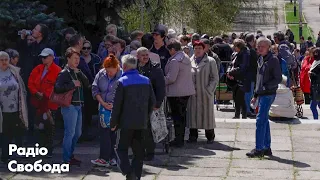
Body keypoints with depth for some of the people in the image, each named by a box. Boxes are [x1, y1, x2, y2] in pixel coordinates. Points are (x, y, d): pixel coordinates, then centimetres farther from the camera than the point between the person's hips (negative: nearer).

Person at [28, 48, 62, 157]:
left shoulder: (57, 71, -8)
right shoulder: (38, 69, 9)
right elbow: (31, 82, 10)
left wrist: (45, 94, -16)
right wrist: (36, 93, -5)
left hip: (50, 103, -5)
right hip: (38, 102, 5)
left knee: (49, 126, 2)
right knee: (41, 127, 10)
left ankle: (49, 150, 11)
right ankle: (42, 148, 21)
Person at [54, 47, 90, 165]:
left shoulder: (77, 72, 17)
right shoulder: (64, 73, -8)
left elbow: (87, 85, 7)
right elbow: (57, 88, -20)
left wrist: (79, 73, -5)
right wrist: (72, 84, -16)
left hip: (78, 106, 9)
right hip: (69, 106, -9)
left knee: (77, 133, 14)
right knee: (70, 133, -6)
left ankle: (70, 155, 26)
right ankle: (67, 159, 0)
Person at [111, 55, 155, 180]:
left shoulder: (122, 81, -10)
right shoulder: (146, 81, 6)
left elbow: (117, 105, -10)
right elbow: (152, 102, 9)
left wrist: (113, 123, -2)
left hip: (126, 122, -4)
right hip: (141, 123, 5)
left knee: (121, 149, 5)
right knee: (138, 151, 11)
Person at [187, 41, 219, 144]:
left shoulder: (210, 61, 2)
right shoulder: (189, 61, 9)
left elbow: (215, 78, 1)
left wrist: (209, 90, -9)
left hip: (205, 94, -2)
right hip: (192, 94, 2)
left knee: (207, 114, 4)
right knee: (192, 113, 3)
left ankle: (210, 136, 16)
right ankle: (193, 136, 13)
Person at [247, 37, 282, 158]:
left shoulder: (273, 60, -10)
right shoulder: (260, 60, 15)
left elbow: (278, 79, -12)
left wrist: (266, 87, -20)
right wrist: (255, 95, 20)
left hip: (268, 94, -8)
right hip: (261, 94, 8)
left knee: (260, 121, -10)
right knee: (264, 121, 11)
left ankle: (259, 149, -8)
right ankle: (267, 148, 18)